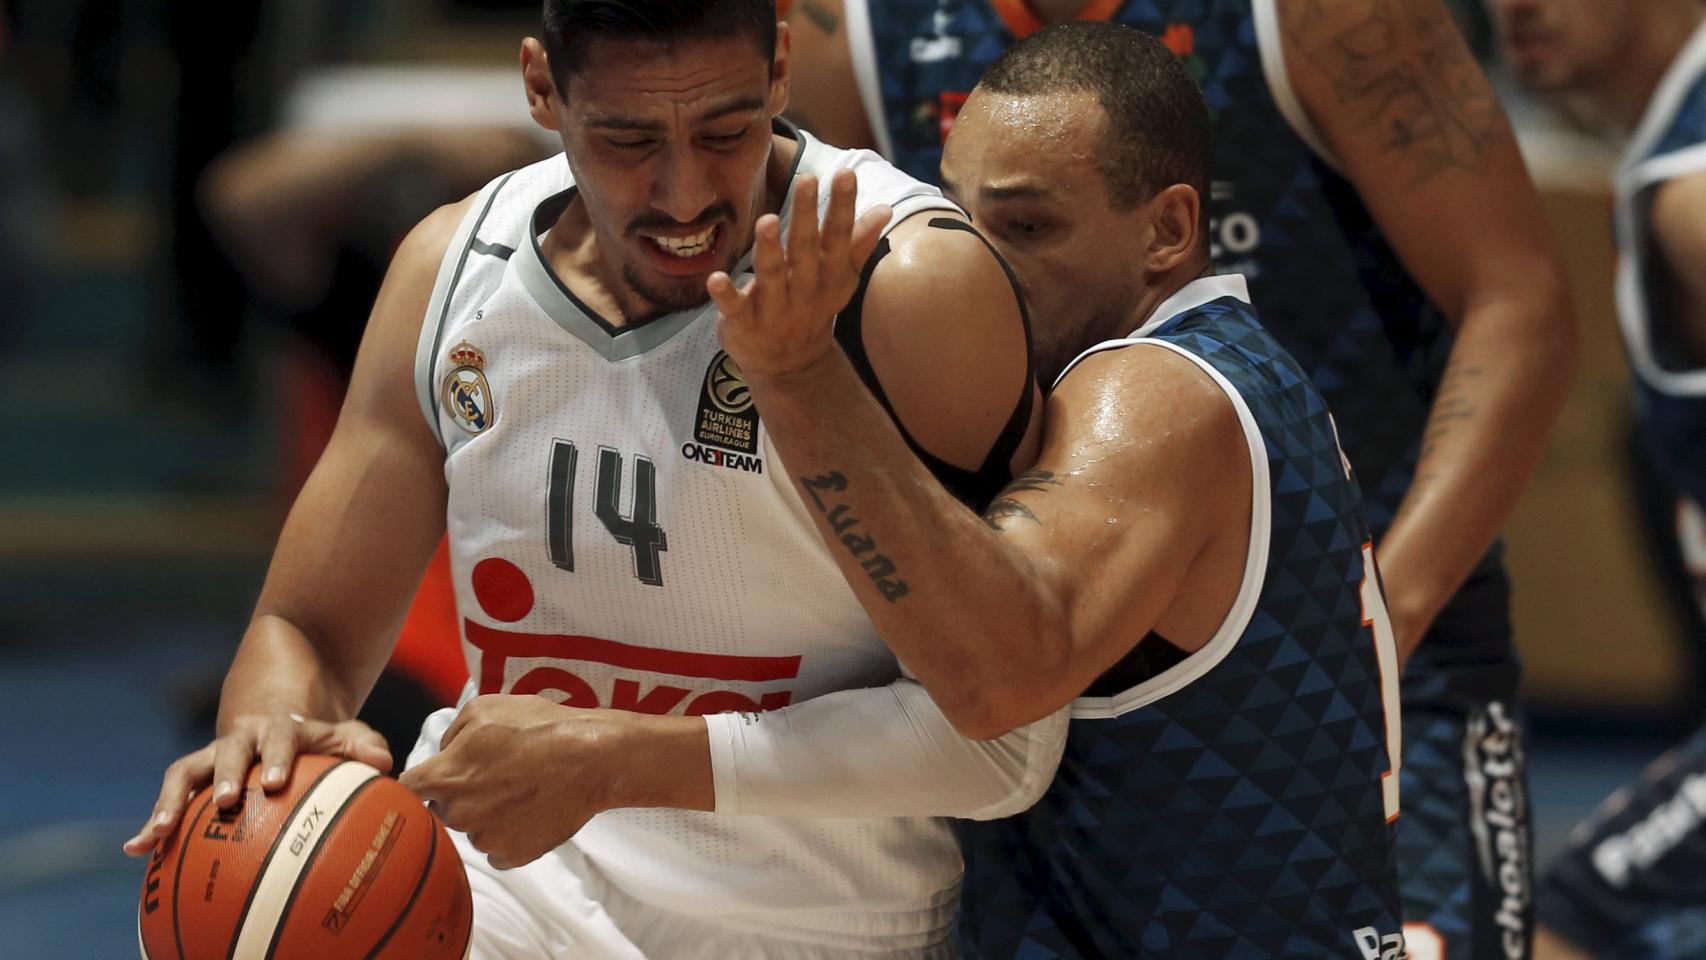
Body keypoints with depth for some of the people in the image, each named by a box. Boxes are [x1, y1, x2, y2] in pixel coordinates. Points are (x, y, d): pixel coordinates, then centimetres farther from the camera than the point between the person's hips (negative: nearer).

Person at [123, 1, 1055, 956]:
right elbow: (308, 632, 7)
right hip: (503, 870, 4)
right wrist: (273, 739, -18)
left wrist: (612, 761, -24)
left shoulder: (915, 285, -17)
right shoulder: (455, 265, 0)